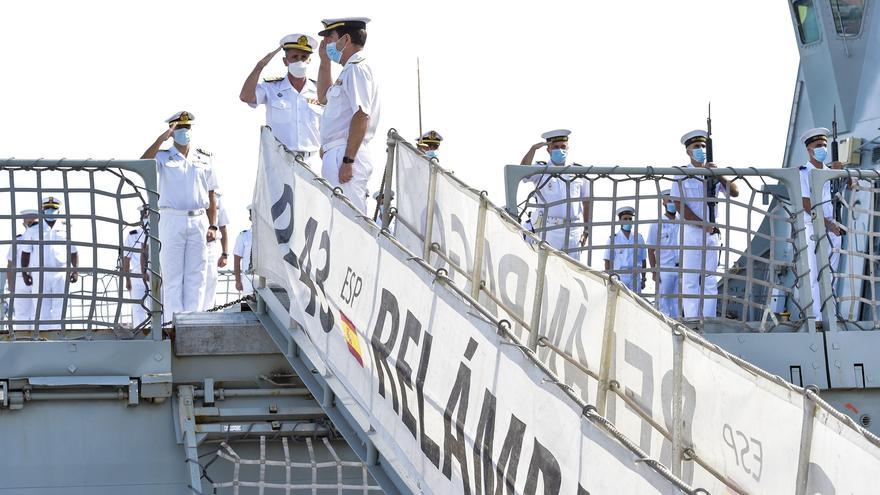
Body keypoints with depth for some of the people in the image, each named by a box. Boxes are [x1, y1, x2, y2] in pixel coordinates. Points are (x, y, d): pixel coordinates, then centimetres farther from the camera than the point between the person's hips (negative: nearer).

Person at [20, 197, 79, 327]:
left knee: (59, 311, -2)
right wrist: (24, 273, 1)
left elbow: (73, 253, 10)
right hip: (40, 275, 0)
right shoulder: (33, 231, 8)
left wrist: (75, 271, -3)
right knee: (42, 312, -3)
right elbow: (25, 254, 10)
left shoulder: (66, 230, 8)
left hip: (61, 275, 0)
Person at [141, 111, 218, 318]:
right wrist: (161, 139, -18)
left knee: (196, 277, 3)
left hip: (199, 221, 3)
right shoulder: (163, 157, 4)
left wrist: (212, 225, 5)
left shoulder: (204, 159, 13)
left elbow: (211, 196, 14)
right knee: (172, 277, -2)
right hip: (172, 220, -3)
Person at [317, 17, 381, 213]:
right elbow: (324, 97, 40)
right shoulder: (350, 70, 22)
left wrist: (348, 161, -24)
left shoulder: (356, 69, -11)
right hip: (335, 154, 11)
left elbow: (361, 116, -21)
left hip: (346, 154, -11)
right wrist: (324, 61, 31)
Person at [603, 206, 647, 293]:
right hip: (618, 278, -2)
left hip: (635, 278, 3)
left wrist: (643, 279, 12)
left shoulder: (638, 238, 12)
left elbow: (643, 260, 16)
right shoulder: (613, 238, 4)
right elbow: (608, 261, 4)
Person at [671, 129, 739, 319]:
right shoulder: (682, 175, 2)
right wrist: (703, 224, -10)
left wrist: (719, 175, -11)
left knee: (710, 280, 1)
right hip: (690, 231, -3)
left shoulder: (714, 175, 11)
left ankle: (708, 320, 1)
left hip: (712, 232, 3)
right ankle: (691, 319, -6)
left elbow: (734, 192, 2)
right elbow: (679, 205, -5)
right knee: (690, 279, -5)